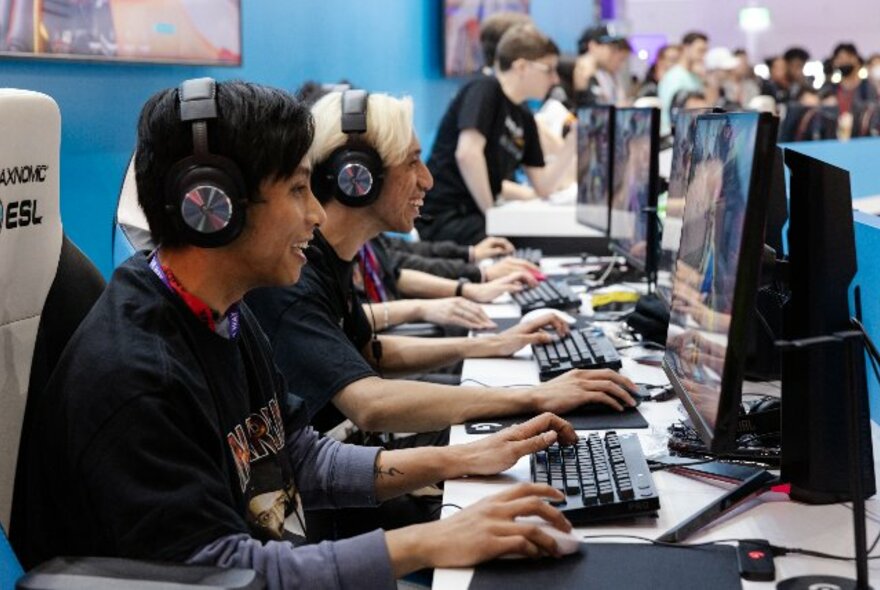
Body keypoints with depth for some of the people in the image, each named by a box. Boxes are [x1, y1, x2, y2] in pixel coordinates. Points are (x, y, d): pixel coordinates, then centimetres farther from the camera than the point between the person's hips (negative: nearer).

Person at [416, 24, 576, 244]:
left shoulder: (525, 120, 14)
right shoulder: (485, 90, -8)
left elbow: (543, 186, 11)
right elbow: (468, 154, -23)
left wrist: (574, 139, 3)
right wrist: (491, 212, -17)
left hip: (472, 216, 8)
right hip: (443, 217, -8)